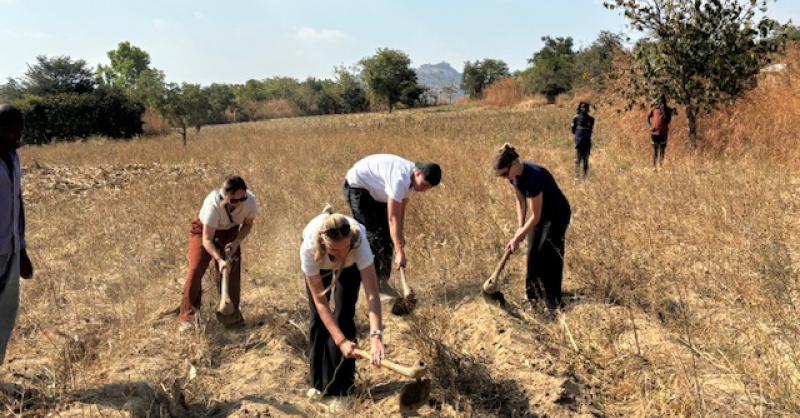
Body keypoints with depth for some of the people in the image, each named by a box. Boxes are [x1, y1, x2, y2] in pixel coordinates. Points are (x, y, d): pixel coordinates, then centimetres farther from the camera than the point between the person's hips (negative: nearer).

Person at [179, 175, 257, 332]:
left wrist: (236, 242, -23)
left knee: (232, 270, -3)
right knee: (196, 269, -12)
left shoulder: (250, 200, -29)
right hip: (204, 230, -3)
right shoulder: (213, 205, -40)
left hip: (230, 232, 3)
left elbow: (248, 225, -9)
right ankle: (188, 315, 0)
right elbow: (207, 239, -34)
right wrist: (219, 260, -46)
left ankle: (232, 312, 15)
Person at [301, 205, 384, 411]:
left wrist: (376, 335, -62)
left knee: (343, 316, -11)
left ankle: (342, 389, 0)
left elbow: (372, 293, -50)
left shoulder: (358, 241, -45)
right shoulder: (309, 249, -43)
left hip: (350, 265, -1)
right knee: (317, 317, 0)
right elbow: (320, 301, -36)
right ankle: (319, 381, 20)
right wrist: (341, 340, -43)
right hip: (320, 265, 1)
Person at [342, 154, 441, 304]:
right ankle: (375, 287, -7)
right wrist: (400, 252, -37)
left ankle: (382, 282, 13)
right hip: (357, 186, -9)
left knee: (387, 236, 5)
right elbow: (393, 219, -36)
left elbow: (401, 209, 2)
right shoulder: (401, 179, -36)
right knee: (373, 237, -13)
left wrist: (400, 234, -8)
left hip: (375, 191, 9)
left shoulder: (413, 180, -8)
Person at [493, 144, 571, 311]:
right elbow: (520, 200, 3)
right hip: (540, 213, 8)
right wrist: (520, 227, -6)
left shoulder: (533, 177, -37)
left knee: (548, 258, -8)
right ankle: (533, 296, 22)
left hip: (557, 215, -8)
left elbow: (536, 216, -30)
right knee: (532, 255, 9)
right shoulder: (515, 175, -12)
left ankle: (553, 304, 1)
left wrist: (517, 238, -24)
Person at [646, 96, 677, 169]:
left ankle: (661, 165, 11)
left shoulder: (668, 110, 1)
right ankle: (654, 167, 7)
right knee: (655, 150, 2)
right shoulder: (654, 109, -1)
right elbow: (648, 118, 6)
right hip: (655, 132, -1)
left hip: (664, 133, 1)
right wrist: (650, 126, -10)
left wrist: (664, 112, -14)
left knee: (662, 150, 3)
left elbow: (668, 121, -6)